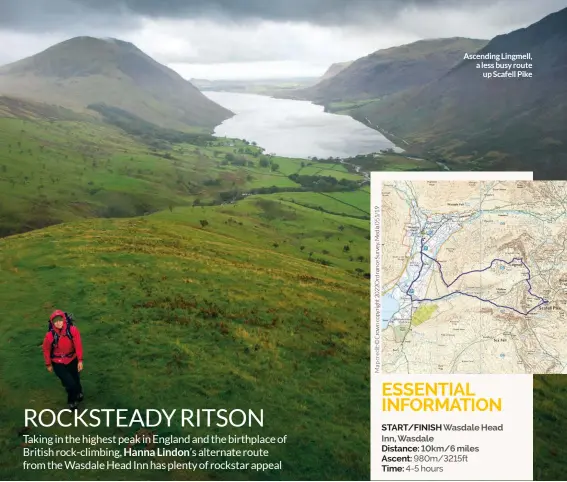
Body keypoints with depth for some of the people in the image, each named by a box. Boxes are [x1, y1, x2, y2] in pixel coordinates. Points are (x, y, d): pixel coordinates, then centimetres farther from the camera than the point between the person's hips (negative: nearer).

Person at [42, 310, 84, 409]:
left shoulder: (73, 330, -23)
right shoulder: (50, 335, -24)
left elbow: (78, 345, -14)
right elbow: (46, 350, -8)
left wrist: (80, 360, -13)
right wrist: (48, 364, 2)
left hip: (72, 360, 2)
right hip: (58, 363, -2)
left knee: (76, 379, 20)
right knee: (70, 383, -10)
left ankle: (78, 392, 58)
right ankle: (72, 401, 23)